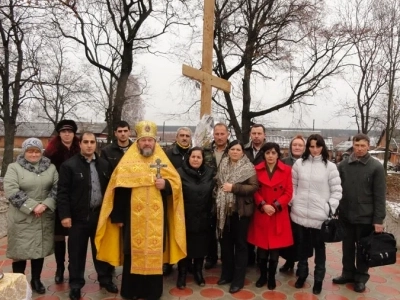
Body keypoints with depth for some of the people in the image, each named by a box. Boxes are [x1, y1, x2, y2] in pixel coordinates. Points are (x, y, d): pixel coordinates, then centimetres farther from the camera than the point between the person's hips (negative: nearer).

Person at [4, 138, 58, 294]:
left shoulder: (50, 168, 7)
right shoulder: (14, 167, -1)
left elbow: (57, 188, -1)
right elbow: (11, 191, -12)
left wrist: (45, 205, -15)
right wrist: (32, 206, -18)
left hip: (44, 218, 3)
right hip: (21, 219, -2)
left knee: (39, 249, 13)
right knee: (20, 251, 5)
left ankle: (36, 280, 30)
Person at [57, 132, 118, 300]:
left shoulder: (104, 164, 6)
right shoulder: (69, 165, -6)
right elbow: (62, 192, -8)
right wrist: (65, 215, -13)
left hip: (100, 215, 3)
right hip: (78, 216, -3)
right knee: (77, 252, 9)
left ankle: (105, 279, 31)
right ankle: (76, 284, 26)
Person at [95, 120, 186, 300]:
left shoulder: (163, 161, 6)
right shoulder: (127, 161, 0)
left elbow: (176, 183, 6)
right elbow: (119, 190, -2)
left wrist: (166, 184, -16)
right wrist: (117, 216, -5)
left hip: (156, 219, 2)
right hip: (133, 218, -1)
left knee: (155, 253, 8)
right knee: (133, 253, 7)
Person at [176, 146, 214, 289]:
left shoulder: (209, 173, 3)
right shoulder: (180, 173, -8)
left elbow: (212, 193, 7)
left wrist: (210, 213, 6)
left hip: (203, 218, 3)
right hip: (185, 217, -3)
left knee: (201, 245, 13)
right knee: (185, 245, 8)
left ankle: (198, 271, 33)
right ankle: (182, 274, 25)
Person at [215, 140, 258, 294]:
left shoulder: (248, 167, -6)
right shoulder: (223, 165, 8)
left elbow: (254, 187, -14)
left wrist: (233, 187, -20)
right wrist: (218, 200, 7)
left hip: (241, 210, -5)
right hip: (224, 210, 5)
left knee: (240, 243, 6)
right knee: (225, 242, 13)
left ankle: (238, 279, 16)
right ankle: (227, 273, 30)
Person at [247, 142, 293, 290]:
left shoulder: (286, 170, 0)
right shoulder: (257, 169, 2)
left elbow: (288, 193, -2)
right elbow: (255, 191, 2)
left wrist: (275, 206, -14)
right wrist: (263, 205, -13)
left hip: (279, 215, 0)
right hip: (261, 214, 1)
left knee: (275, 248, 7)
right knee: (262, 247, 7)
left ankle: (272, 277, 25)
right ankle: (262, 275, 26)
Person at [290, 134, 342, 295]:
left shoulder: (330, 166, -4)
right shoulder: (299, 163, 1)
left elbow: (336, 191, -2)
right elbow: (292, 185, 8)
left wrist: (330, 210, -8)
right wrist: (293, 202, 1)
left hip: (320, 216, -2)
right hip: (300, 214, 2)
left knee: (319, 248, 11)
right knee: (302, 247, 17)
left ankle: (318, 280, 27)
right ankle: (302, 275, 35)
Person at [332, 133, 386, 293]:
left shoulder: (376, 167, -7)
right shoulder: (343, 165, 1)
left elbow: (380, 196, -8)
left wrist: (378, 220, -10)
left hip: (366, 217, -3)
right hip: (345, 216, 3)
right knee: (347, 247, 16)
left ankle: (361, 277, 28)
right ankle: (348, 273, 33)